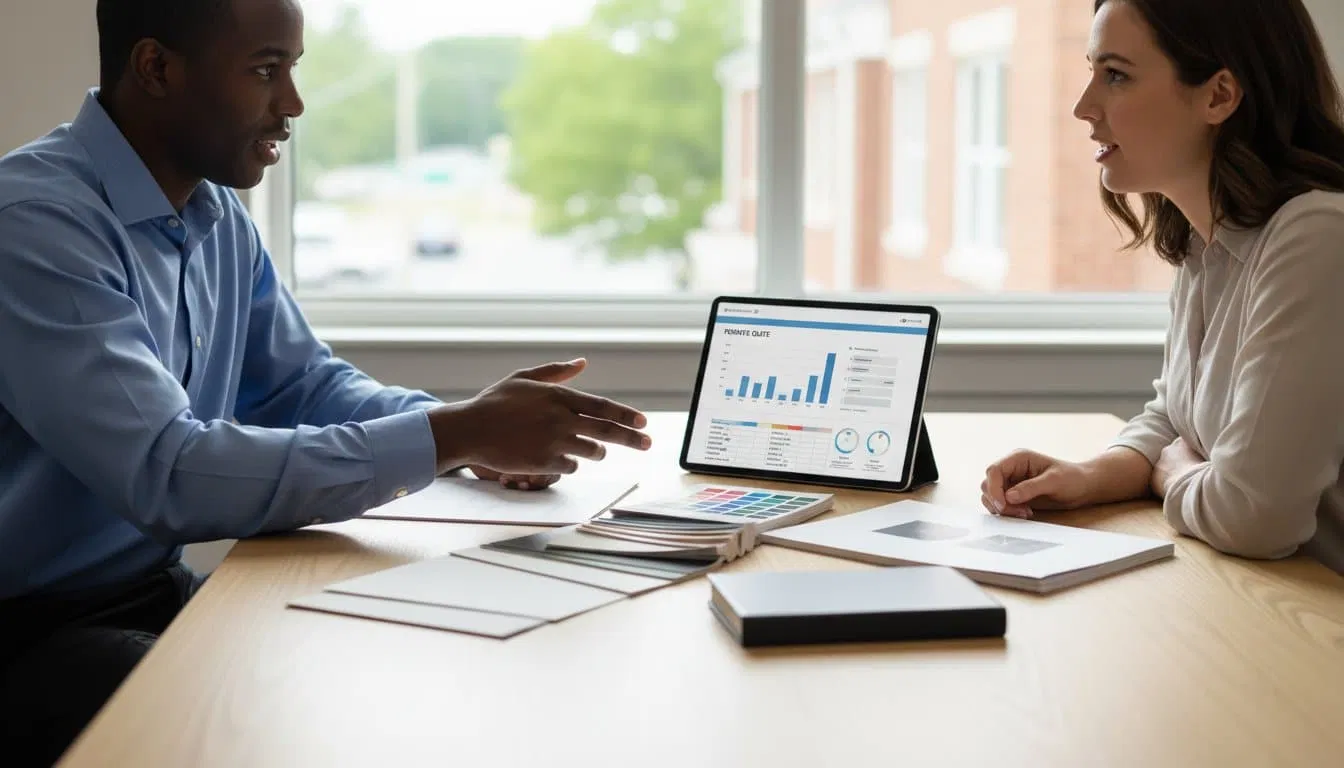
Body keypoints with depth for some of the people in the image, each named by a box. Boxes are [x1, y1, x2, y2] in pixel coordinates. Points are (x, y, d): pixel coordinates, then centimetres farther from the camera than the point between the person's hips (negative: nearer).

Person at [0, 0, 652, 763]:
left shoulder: (218, 214, 6)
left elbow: (308, 387, 14)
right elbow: (166, 477, -30)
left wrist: (472, 426, -7)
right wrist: (454, 436, -27)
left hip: (164, 590, 8)